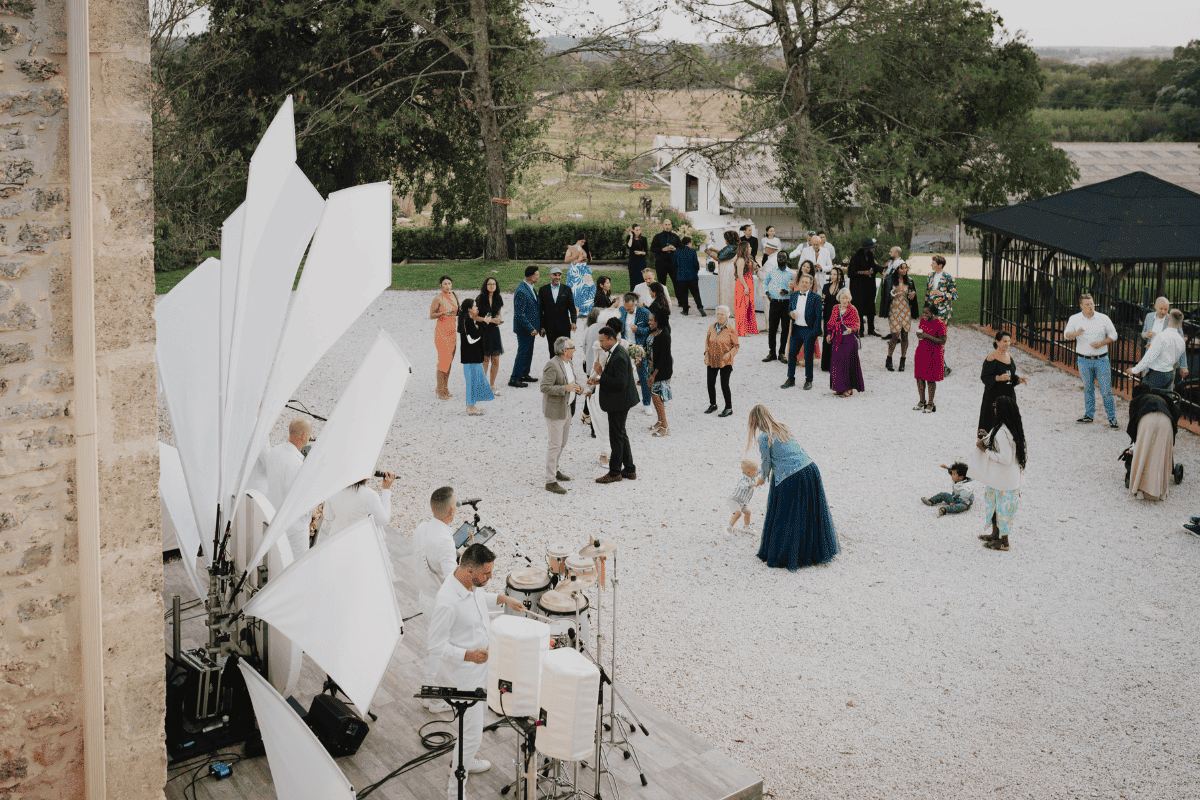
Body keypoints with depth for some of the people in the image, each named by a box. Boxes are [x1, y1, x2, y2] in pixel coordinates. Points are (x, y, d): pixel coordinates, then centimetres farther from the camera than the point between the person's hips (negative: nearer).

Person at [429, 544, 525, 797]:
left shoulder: (473, 583, -8)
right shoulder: (448, 603, -35)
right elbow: (436, 645, -28)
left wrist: (503, 599, 7)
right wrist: (469, 655, -37)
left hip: (481, 668, 10)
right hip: (464, 677, -9)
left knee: (479, 713, 29)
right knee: (472, 735, -1)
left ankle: (462, 760, 53)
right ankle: (455, 790, 17)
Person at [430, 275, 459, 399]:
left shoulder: (454, 296, 10)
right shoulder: (438, 298, -10)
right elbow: (431, 315, -9)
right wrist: (443, 313, -23)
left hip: (452, 330, 7)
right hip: (441, 330, -7)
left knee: (450, 360, 7)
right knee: (443, 359, -9)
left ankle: (446, 389, 14)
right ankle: (440, 391, -4)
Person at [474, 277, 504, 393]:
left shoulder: (498, 299, 8)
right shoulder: (480, 299, -8)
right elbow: (474, 316, -9)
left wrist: (499, 319, -2)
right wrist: (489, 320, -15)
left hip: (494, 331, 5)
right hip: (483, 331, -5)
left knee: (495, 360, 2)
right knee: (485, 360, -3)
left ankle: (492, 386, 15)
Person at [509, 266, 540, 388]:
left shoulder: (530, 287, 7)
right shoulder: (521, 291, -24)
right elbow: (520, 314, -24)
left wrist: (540, 325, 16)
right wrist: (531, 329, -22)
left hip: (531, 327, 9)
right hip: (524, 328, -9)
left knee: (529, 352, 17)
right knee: (523, 352, -3)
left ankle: (524, 374, 30)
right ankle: (514, 379, 5)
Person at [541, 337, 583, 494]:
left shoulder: (568, 364, 10)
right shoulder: (552, 365, -20)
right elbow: (545, 387, -24)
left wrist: (578, 387, 2)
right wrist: (565, 388, -28)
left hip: (567, 408, 10)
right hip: (555, 410, -10)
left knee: (562, 443, 20)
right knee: (555, 445, -6)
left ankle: (554, 470, 37)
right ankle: (550, 481, -2)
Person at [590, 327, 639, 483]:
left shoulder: (619, 357, -24)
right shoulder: (616, 352, 9)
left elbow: (620, 383, -28)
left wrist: (601, 375, -22)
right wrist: (600, 381, 4)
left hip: (618, 403, -11)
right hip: (618, 402, 11)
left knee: (617, 437, 1)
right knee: (621, 435, 18)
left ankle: (614, 472, 12)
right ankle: (629, 470, 27)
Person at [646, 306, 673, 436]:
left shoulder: (664, 335, -21)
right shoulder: (653, 332, 5)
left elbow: (664, 356, -21)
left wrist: (654, 374, -20)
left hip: (661, 370, -9)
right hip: (652, 367, 9)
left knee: (657, 395, -6)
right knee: (653, 394, 14)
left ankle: (665, 426, 2)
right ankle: (660, 421, 27)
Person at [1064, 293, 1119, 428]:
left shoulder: (1103, 318, -1)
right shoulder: (1074, 319, 1)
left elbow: (1113, 335, 5)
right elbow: (1067, 334, -5)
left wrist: (1101, 343, -12)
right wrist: (1075, 333, -29)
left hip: (1101, 359, -1)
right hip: (1084, 360, 1)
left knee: (1106, 390, -3)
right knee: (1088, 389, 11)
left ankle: (1112, 418, 6)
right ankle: (1088, 415, 23)